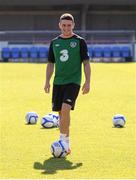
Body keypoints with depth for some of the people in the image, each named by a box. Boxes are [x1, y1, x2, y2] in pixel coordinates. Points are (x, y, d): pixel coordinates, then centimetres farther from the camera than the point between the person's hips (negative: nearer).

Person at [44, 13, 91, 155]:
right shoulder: (54, 42, 10)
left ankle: (62, 141, -14)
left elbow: (86, 63, 0)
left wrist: (87, 82, -8)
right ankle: (66, 145, 15)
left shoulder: (79, 42, 0)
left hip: (73, 81, -4)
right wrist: (47, 81, 7)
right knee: (60, 112, 5)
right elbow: (50, 63, 16)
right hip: (58, 82, 4)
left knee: (65, 109, -21)